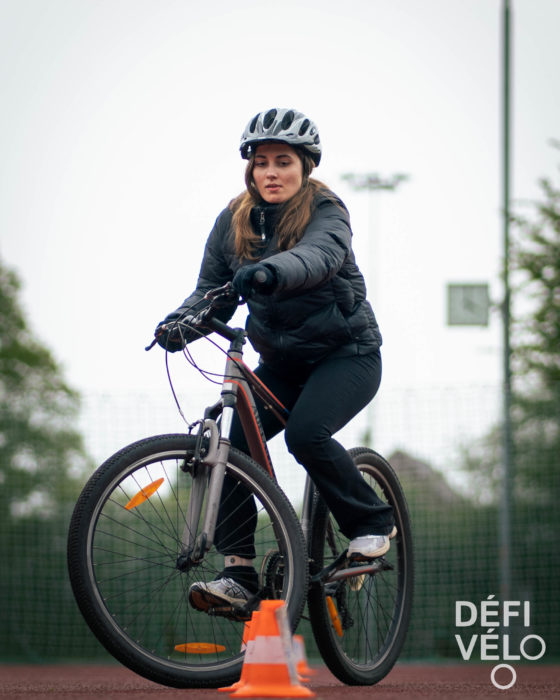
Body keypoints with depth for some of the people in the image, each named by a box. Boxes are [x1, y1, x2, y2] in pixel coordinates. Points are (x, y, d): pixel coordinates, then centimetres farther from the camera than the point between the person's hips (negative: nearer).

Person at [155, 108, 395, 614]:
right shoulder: (234, 220, 0)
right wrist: (180, 323, -25)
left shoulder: (325, 211, -15)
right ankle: (239, 573, -10)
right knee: (232, 445, -15)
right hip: (281, 360, 5)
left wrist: (268, 271, -58)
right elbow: (212, 286, -3)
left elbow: (320, 255, -37)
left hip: (347, 354, -5)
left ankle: (372, 520, -6)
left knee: (306, 432, -30)